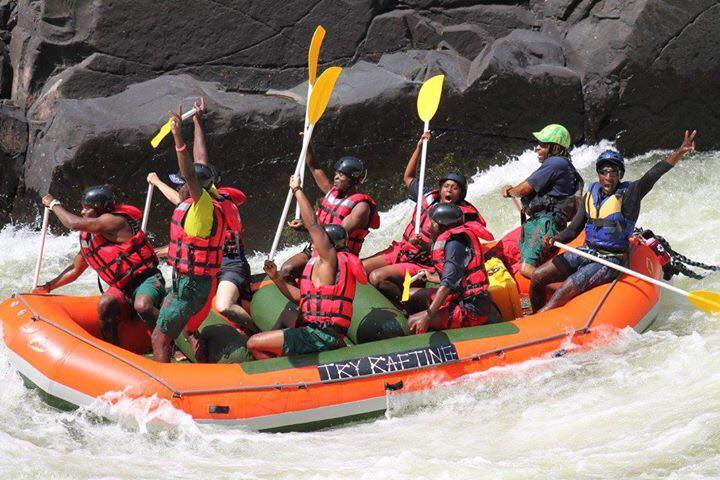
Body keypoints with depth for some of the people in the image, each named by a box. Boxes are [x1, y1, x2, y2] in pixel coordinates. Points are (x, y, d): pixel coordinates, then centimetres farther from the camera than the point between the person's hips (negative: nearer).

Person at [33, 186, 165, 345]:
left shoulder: (114, 221, -16)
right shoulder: (88, 238, 11)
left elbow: (74, 223, -22)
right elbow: (74, 270, 26)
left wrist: (54, 204, -6)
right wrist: (47, 287, 23)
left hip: (147, 280, -7)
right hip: (123, 289, 7)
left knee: (142, 305, -37)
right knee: (104, 304, -25)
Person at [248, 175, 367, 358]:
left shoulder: (331, 258, -7)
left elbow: (312, 224, -13)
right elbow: (300, 296, 26)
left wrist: (297, 189, -5)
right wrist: (276, 278, 15)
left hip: (319, 337, -11)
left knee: (254, 344, -14)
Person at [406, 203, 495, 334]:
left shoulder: (454, 243, -18)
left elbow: (448, 284, -25)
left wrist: (427, 316, -26)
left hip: (471, 310, -11)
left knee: (413, 323, -19)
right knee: (412, 297, 17)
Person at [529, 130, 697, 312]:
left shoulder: (628, 194, -11)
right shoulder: (592, 194, 7)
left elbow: (652, 175, -28)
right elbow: (574, 230, 12)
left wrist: (680, 152, -43)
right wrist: (555, 239, -9)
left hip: (610, 259, -7)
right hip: (587, 252, 7)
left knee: (564, 292, -22)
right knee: (538, 277, 0)